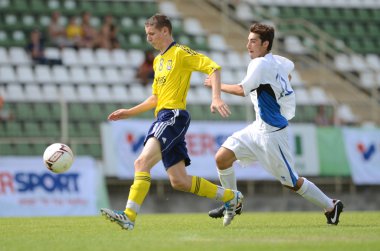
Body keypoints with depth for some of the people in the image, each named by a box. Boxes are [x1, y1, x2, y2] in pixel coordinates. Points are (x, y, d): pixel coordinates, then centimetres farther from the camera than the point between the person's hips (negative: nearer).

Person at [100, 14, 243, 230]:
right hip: (163, 117, 9)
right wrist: (129, 112, 25)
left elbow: (213, 67, -12)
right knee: (179, 181, 6)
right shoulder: (158, 60, 24)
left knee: (142, 162, -22)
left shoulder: (180, 53, -3)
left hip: (174, 116, -9)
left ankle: (129, 216, -30)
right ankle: (230, 197, 18)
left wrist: (216, 99, -24)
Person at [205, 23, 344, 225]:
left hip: (272, 133, -9)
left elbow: (242, 90, -28)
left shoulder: (261, 64, -19)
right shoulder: (278, 61, 6)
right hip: (259, 128, 9)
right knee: (222, 157, 0)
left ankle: (331, 207, 15)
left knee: (291, 182, 0)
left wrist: (217, 85, -15)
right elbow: (289, 67, 30)